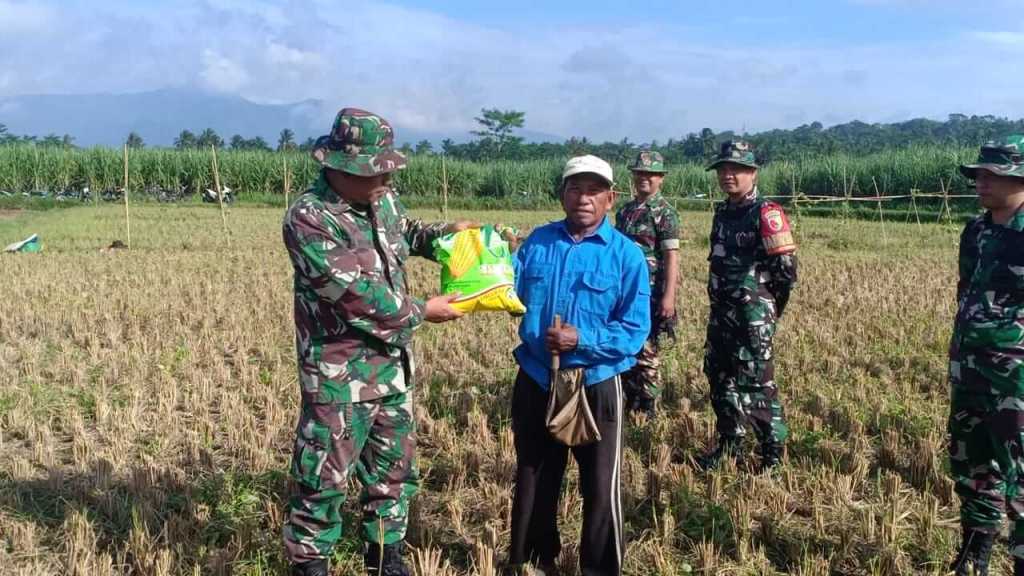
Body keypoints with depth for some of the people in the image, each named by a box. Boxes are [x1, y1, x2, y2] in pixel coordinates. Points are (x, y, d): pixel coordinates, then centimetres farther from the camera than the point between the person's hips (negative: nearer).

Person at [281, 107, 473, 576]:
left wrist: (444, 232, 6)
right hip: (340, 375, -8)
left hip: (392, 365, 8)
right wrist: (420, 312, -14)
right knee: (324, 476, 5)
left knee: (395, 467, 19)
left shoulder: (383, 200, 3)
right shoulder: (309, 218, -21)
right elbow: (356, 292, -24)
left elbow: (406, 233, 26)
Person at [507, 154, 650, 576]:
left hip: (595, 385, -3)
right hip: (535, 380, 4)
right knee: (533, 478, 18)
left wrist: (582, 339, -23)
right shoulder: (538, 241, 2)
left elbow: (635, 331, -12)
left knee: (600, 485, 8)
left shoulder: (627, 255, -9)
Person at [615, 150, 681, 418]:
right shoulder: (624, 211, 14)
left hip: (650, 293, -7)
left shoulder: (664, 212, -7)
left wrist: (669, 296, -21)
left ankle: (648, 410, 8)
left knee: (646, 353, -3)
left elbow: (671, 256, -14)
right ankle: (628, 403, 24)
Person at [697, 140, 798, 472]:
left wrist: (771, 304, -2)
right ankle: (730, 445, 28)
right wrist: (722, 299, 17)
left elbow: (786, 267, -14)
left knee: (755, 382, -5)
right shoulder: (722, 212, 13)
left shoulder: (765, 213, -12)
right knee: (719, 376, 14)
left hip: (753, 315, -8)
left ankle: (773, 454, 7)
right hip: (721, 311, 8)